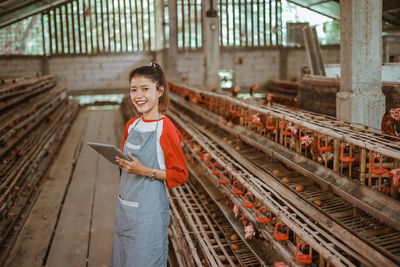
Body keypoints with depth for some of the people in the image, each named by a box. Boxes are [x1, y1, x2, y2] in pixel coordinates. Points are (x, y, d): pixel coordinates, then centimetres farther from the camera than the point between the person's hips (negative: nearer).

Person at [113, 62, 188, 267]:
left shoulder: (166, 129, -16)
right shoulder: (131, 125, 6)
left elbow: (181, 175, -12)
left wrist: (145, 171, -22)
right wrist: (120, 162, -4)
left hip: (148, 210, -7)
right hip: (124, 205, 7)